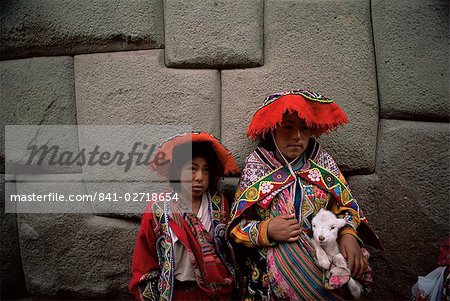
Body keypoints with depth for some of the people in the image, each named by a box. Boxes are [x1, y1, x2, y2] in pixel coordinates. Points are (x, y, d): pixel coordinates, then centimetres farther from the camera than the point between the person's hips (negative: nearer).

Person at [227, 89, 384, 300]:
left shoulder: (322, 161, 3)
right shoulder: (256, 167, -3)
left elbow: (345, 207, 10)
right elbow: (236, 226, -2)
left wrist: (349, 235, -10)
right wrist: (267, 230, -20)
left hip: (324, 250, 2)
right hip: (272, 258, -1)